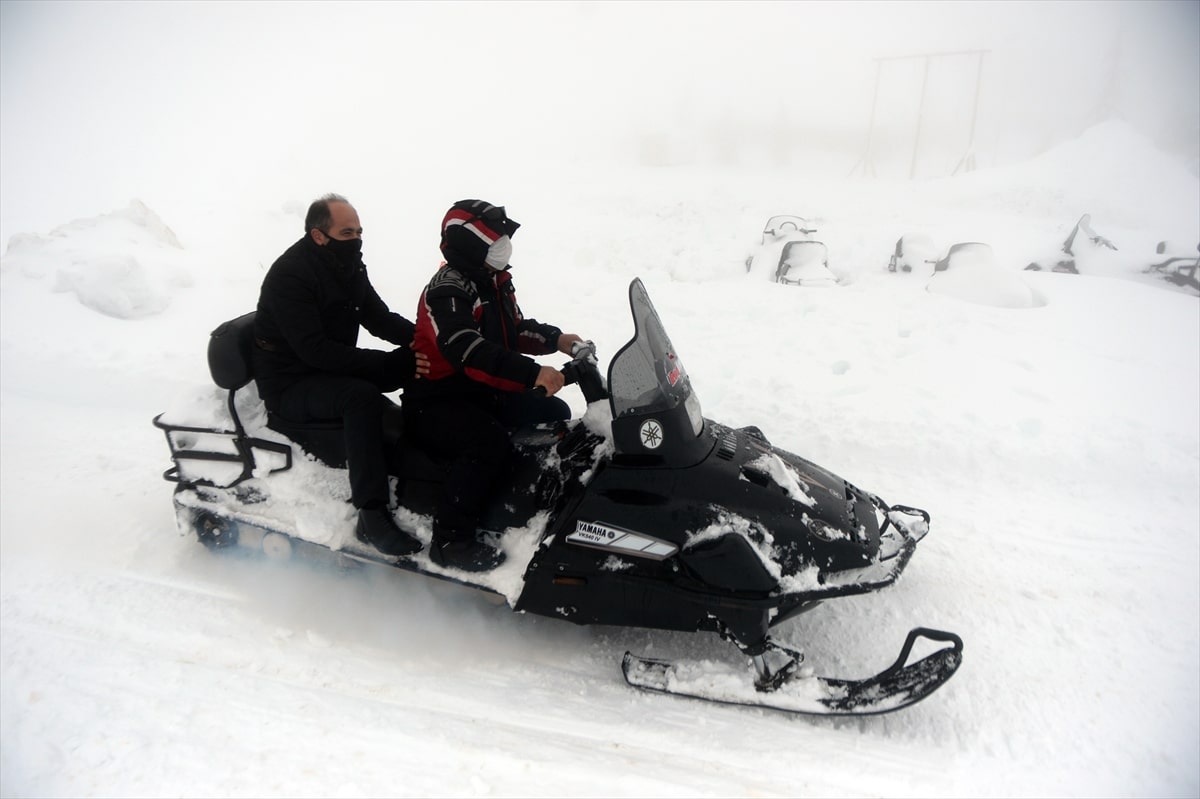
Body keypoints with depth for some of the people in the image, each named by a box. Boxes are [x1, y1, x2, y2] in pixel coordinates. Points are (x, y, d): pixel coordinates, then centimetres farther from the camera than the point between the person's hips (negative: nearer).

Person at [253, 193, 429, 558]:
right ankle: (371, 517, -34)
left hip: (335, 369, 8)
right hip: (288, 385, -8)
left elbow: (381, 319, 4)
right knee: (362, 396, -36)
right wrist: (391, 363, -36)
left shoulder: (349, 266, 4)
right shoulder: (289, 274, -21)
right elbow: (315, 351, -30)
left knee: (419, 366, -6)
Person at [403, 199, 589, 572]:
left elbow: (515, 329, 20)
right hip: (437, 402, -10)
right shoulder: (447, 292, -21)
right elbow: (471, 353, -36)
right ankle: (451, 540, -23)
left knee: (554, 414, 6)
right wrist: (532, 373, -44)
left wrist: (555, 339, 0)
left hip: (484, 393, 10)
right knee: (489, 442, -35)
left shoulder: (495, 281, 8)